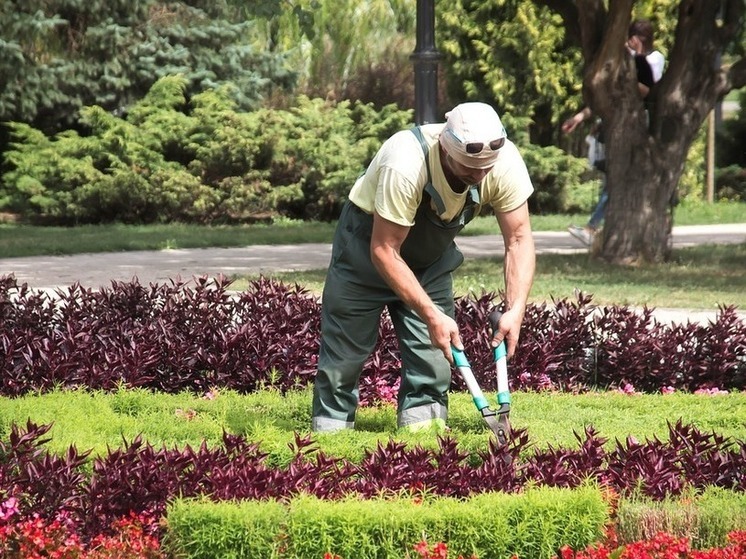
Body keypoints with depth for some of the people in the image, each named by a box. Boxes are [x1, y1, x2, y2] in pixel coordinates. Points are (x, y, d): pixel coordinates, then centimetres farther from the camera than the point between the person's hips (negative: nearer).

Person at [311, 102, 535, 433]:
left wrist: (515, 310, -30)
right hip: (369, 239, -4)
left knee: (434, 349, -6)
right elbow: (384, 251, -34)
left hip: (432, 251, 4)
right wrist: (431, 315, -37)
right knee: (345, 346, -1)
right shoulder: (405, 166, -41)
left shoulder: (505, 163, -27)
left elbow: (519, 239, -18)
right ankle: (330, 428, 12)